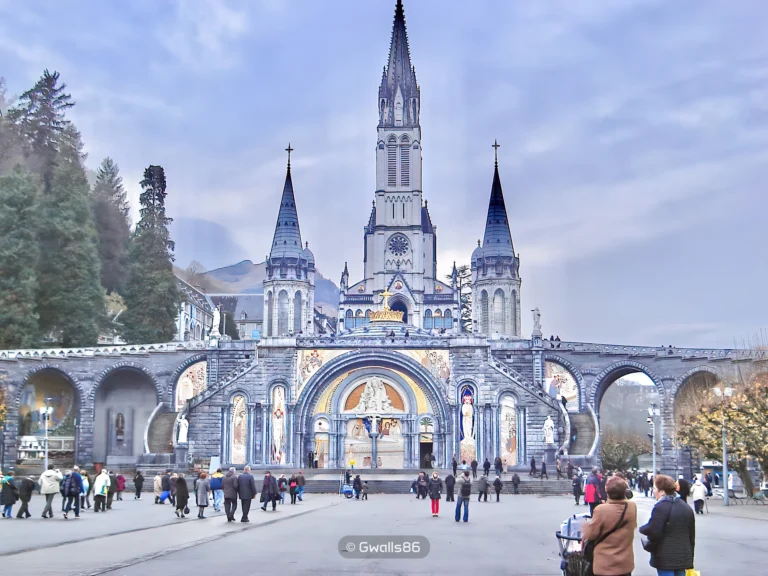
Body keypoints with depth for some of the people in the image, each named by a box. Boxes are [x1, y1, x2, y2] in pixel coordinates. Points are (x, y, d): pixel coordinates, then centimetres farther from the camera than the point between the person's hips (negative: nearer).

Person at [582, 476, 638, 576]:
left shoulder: (601, 510, -21)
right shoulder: (632, 507, -7)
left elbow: (590, 534, -10)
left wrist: (586, 526, 11)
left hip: (605, 565, -4)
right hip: (625, 563, 5)